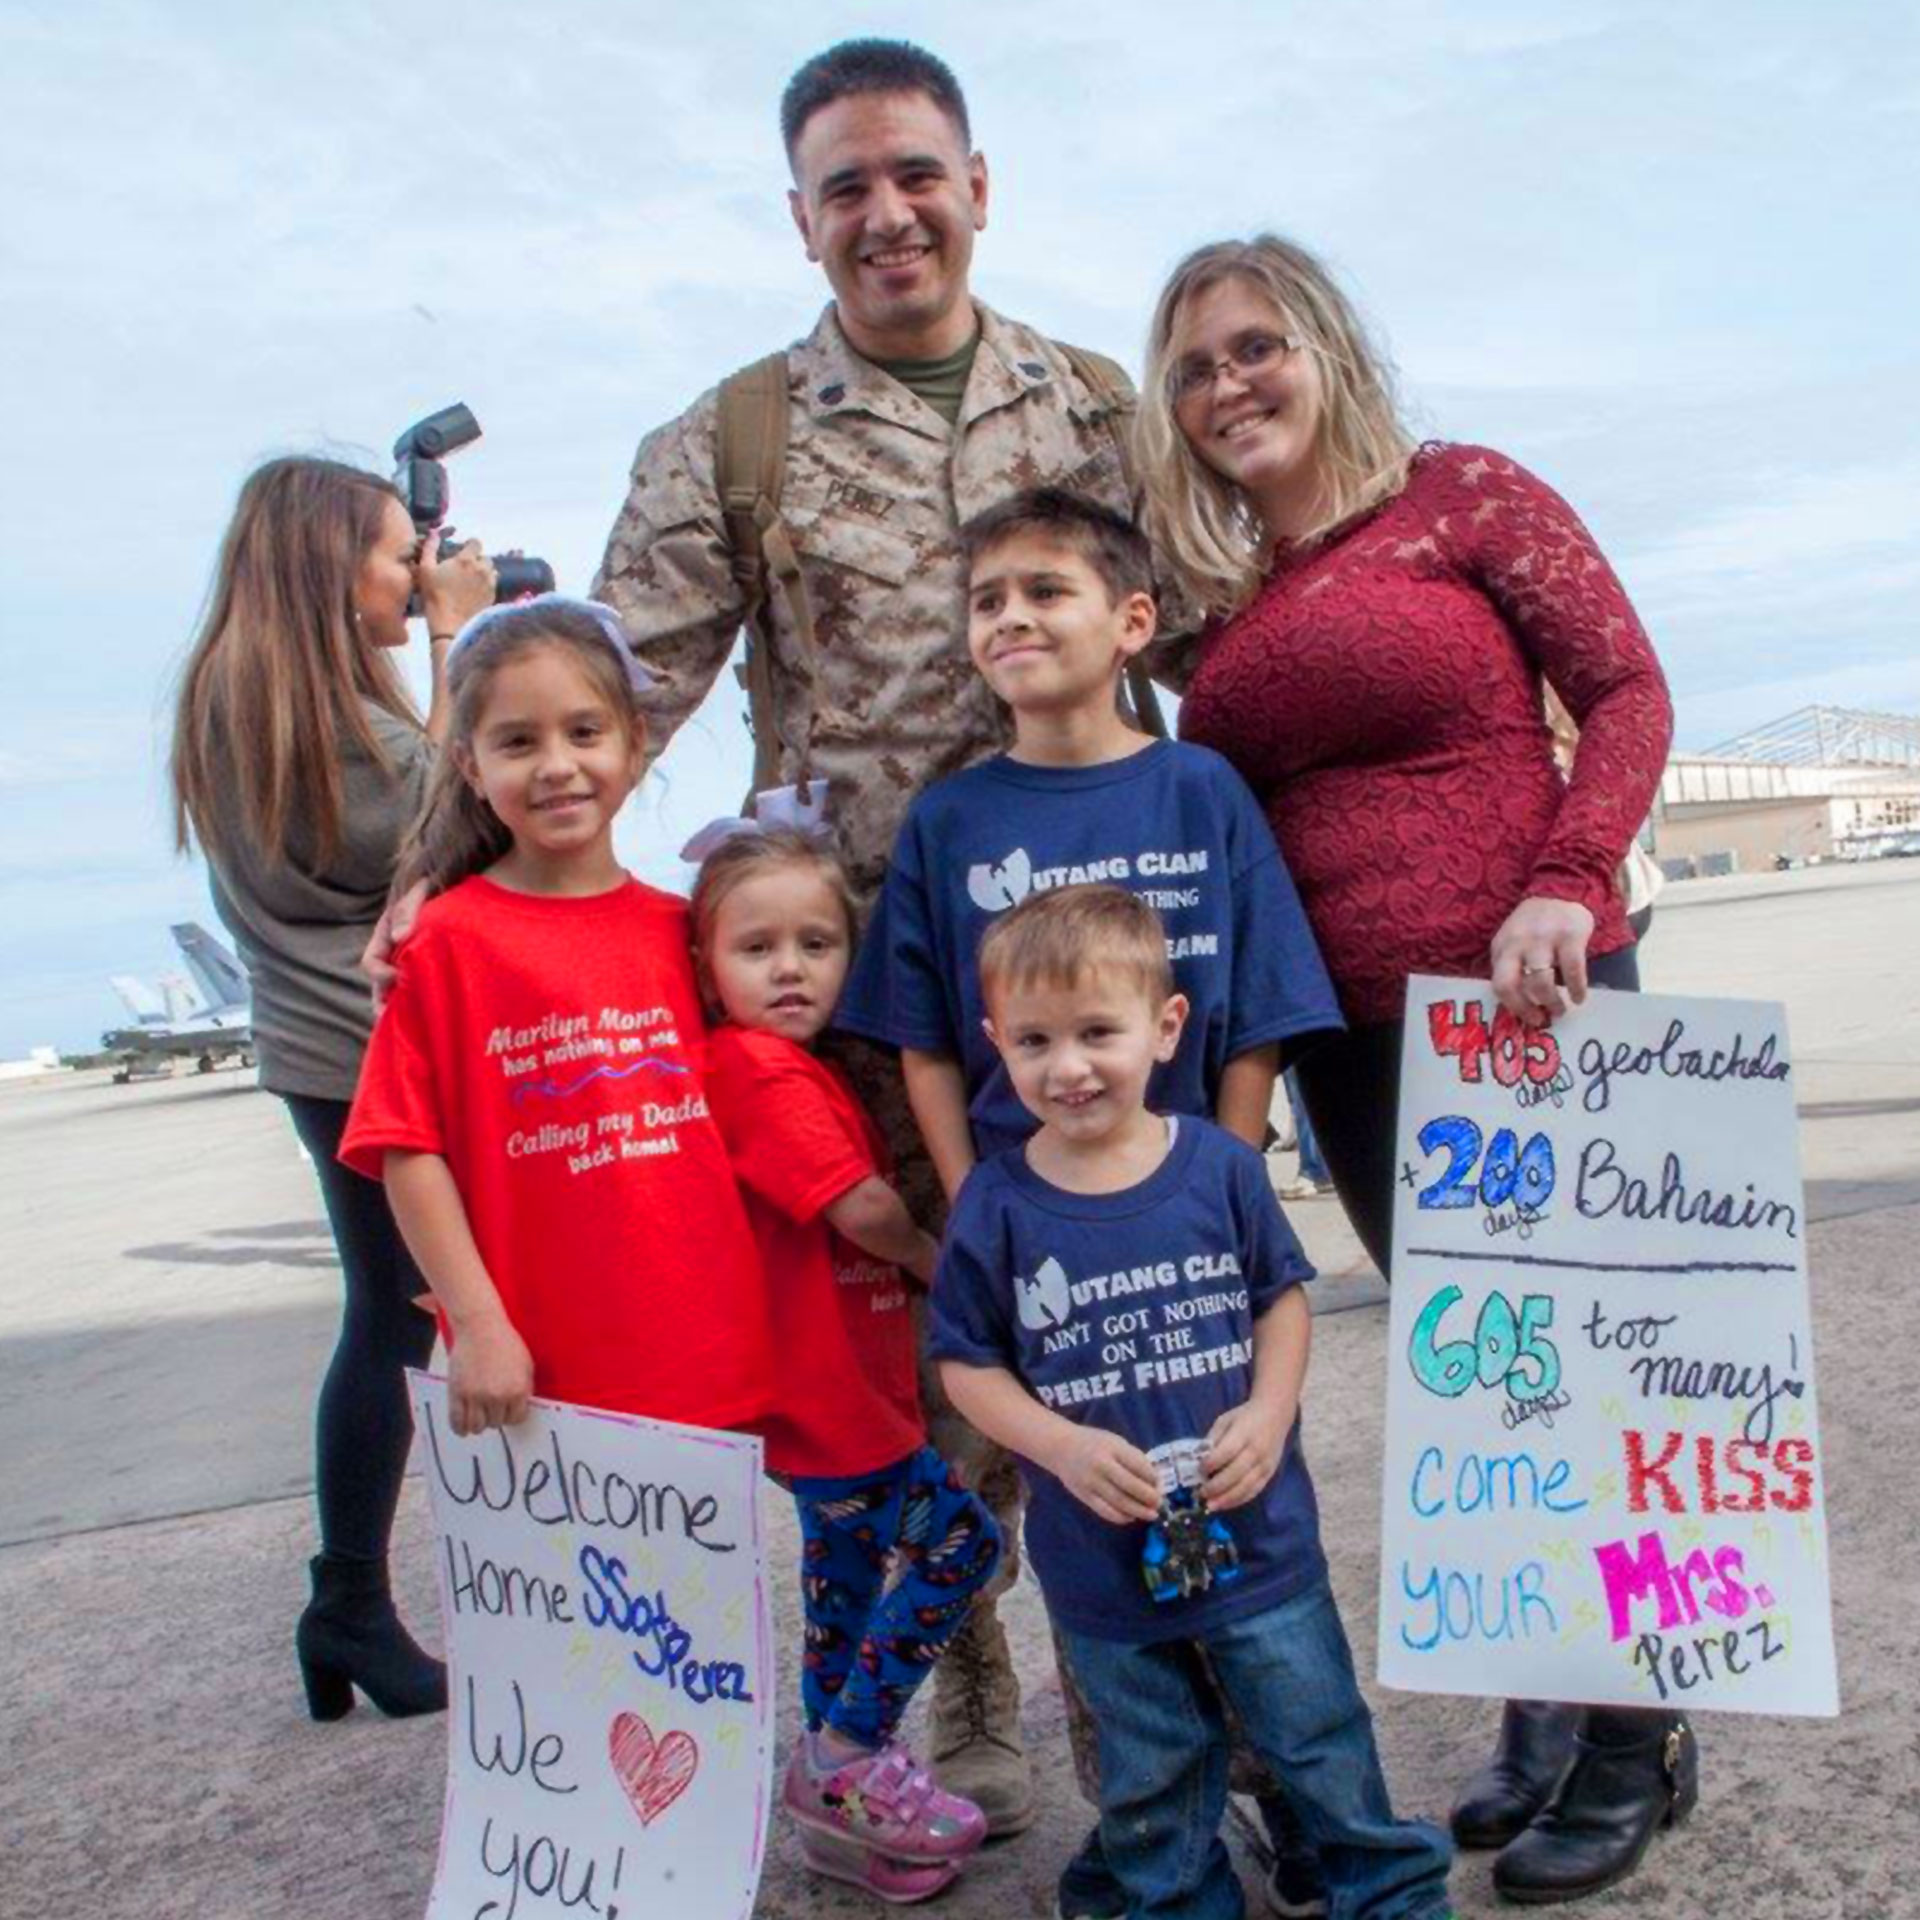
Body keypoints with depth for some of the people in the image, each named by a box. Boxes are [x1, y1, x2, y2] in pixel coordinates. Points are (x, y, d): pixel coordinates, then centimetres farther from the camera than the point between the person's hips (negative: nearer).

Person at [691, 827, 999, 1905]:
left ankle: (839, 1809, 33)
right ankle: (848, 1760, 8)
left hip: (838, 1381, 10)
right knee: (958, 1537, -4)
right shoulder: (763, 1071, -20)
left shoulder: (798, 1067, 9)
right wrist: (935, 1261, -8)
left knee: (851, 1556, 18)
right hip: (828, 1388, -10)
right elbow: (861, 1209, -25)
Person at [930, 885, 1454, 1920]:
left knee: (1322, 1745, 15)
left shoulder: (1222, 1166, -8)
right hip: (1100, 1556, 1)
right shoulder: (996, 1205, -10)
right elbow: (967, 1362, -3)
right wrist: (1065, 1448, -18)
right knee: (1150, 1782, 19)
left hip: (1256, 1531, 0)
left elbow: (1283, 1294, 3)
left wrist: (1268, 1416, -12)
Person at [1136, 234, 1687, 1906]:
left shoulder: (1465, 496, -1)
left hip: (1523, 996, -5)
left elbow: (1628, 690, -5)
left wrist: (1565, 884, -18)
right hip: (1350, 1037, 5)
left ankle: (1634, 1745, 21)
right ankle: (1541, 1717, 30)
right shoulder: (1222, 601, 12)